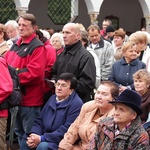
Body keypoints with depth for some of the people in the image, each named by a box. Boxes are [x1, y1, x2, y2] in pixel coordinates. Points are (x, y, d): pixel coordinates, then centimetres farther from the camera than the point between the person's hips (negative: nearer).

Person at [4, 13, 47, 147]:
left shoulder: (38, 47, -13)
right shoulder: (16, 45, 13)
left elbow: (34, 72, -23)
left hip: (30, 98, -8)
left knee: (29, 134, 3)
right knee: (19, 132, 19)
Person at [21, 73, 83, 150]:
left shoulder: (76, 104, -16)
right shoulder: (53, 98, 11)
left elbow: (66, 130, -23)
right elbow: (39, 120, 12)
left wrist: (41, 138, -23)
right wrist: (33, 134, -9)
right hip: (46, 136, 7)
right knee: (25, 142, -12)